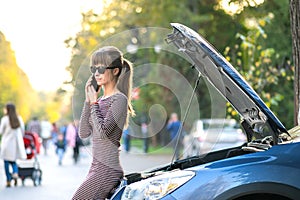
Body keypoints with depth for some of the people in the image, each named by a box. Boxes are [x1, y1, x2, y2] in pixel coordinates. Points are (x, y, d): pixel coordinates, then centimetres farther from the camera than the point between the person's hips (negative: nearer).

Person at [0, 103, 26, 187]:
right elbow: (22, 131, 9)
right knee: (13, 161, 18)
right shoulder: (19, 118, 3)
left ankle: (8, 181, 5)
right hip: (17, 143, 4)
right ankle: (15, 173, -9)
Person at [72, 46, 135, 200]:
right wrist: (88, 100, 4)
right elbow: (84, 133, 10)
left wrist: (94, 102, -8)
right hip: (96, 167, 9)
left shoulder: (119, 99, -9)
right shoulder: (101, 100, 16)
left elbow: (102, 132, -19)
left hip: (107, 170, -9)